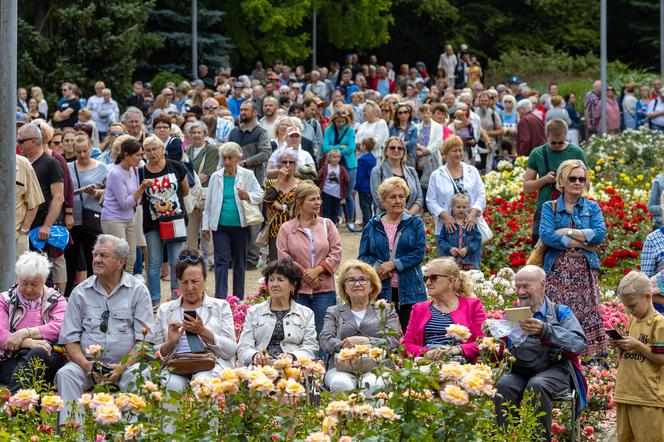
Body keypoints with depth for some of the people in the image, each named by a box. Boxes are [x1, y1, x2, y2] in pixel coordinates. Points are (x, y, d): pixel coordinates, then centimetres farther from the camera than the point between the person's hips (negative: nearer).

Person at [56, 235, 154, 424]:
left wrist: (123, 367, -17)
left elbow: (145, 338, -1)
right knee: (65, 374, -27)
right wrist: (87, 366, -13)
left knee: (137, 378, -34)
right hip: (88, 361, 2)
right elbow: (70, 339, 6)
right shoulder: (80, 292, 10)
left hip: (126, 362, -2)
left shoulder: (138, 291, 5)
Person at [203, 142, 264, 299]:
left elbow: (260, 195, 3)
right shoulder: (216, 177, 5)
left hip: (240, 226, 0)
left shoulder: (247, 175, 1)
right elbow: (209, 204, 10)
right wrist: (206, 226, 8)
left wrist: (248, 196, -18)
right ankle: (220, 298, -11)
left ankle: (238, 299, 18)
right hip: (220, 226, 0)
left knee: (240, 262, 9)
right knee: (221, 262, -7)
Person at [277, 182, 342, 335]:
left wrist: (316, 271, -10)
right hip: (297, 290, -1)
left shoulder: (327, 225, 9)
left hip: (324, 290, 1)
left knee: (323, 333, -1)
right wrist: (305, 274, -11)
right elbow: (284, 258, -3)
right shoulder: (286, 229, 5)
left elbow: (336, 253, 2)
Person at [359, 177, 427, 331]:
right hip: (380, 292, 1)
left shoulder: (415, 223, 6)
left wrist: (393, 264, -13)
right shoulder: (372, 226, 10)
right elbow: (363, 256, 7)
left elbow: (419, 253, -5)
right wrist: (377, 266, -13)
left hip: (409, 291, -1)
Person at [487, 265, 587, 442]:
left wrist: (544, 330, -24)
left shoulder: (560, 312, 11)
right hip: (519, 372, 3)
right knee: (503, 386, -30)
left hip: (554, 369, -3)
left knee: (536, 385, -35)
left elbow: (579, 343, -10)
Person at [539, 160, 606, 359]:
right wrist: (583, 243, -10)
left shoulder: (592, 208, 13)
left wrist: (567, 232, -9)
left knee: (587, 314, -5)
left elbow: (600, 234, -4)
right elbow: (545, 235, -9)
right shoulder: (550, 208, 9)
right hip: (557, 271, -1)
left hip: (585, 271, 1)